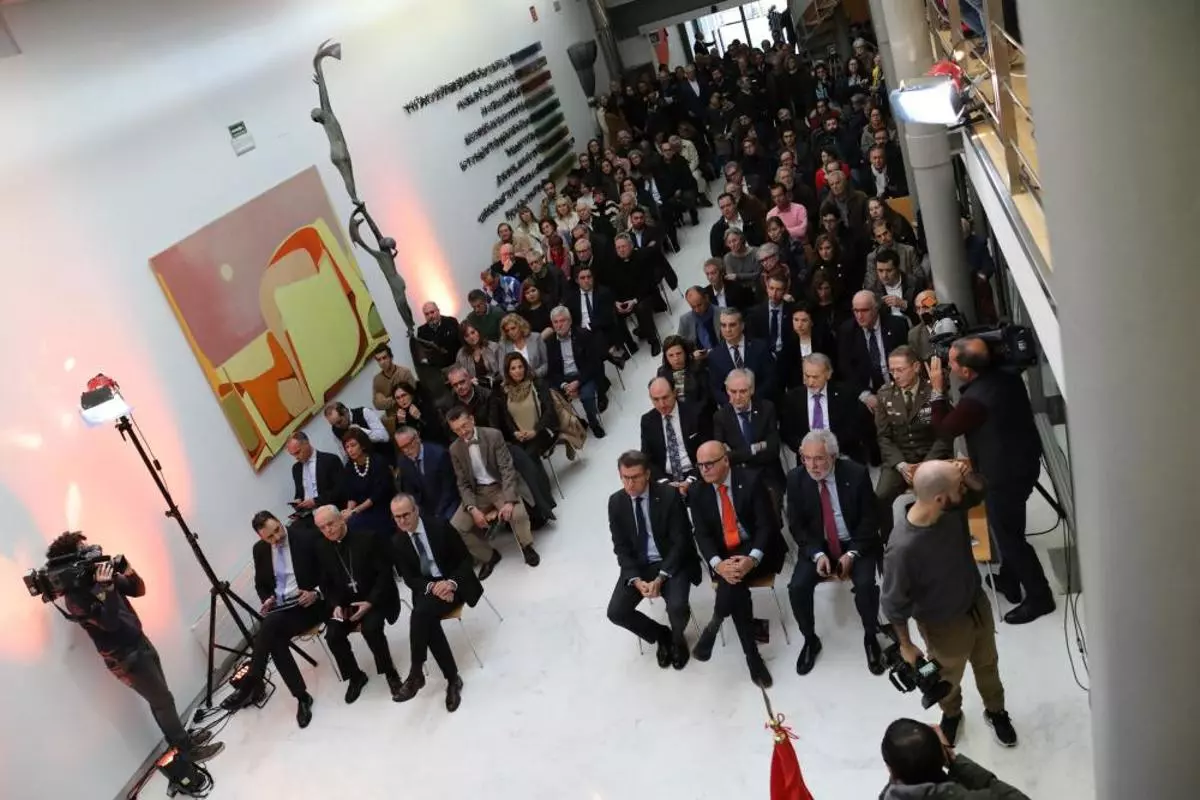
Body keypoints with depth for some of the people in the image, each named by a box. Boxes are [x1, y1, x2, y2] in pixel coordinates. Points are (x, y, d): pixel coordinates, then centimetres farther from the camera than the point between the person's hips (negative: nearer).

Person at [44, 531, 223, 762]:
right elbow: (110, 623, -28)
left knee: (161, 699, 18)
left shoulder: (99, 576, 3)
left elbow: (139, 590, 8)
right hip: (126, 657, -8)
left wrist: (127, 570, -10)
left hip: (141, 642, 8)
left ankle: (183, 739, 33)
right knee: (163, 701, 1)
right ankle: (188, 749, 14)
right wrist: (106, 588, -35)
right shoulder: (75, 597, -20)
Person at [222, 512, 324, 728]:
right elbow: (261, 584, 19)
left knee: (269, 626, -32)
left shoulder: (307, 538, -8)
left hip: (309, 603, -5)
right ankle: (302, 697, -19)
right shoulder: (259, 549, 7)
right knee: (274, 639, -29)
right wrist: (267, 599, -3)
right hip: (279, 607, 5)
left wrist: (316, 593, -20)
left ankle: (250, 687, -18)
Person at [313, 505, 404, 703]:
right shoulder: (323, 550, 3)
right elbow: (326, 584, 9)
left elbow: (385, 573, -12)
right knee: (332, 635, -19)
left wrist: (370, 602, -22)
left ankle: (390, 672, -8)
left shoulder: (369, 538, -11)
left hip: (375, 598, -4)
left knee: (370, 627, -31)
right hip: (345, 602, 4)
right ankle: (355, 676, 4)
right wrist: (336, 605, -10)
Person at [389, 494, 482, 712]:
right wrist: (431, 586, -19)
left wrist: (451, 583, -23)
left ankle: (416, 674, -21)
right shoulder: (397, 542, 2)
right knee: (426, 619, -30)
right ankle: (452, 678, -20)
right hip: (426, 588, 3)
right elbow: (409, 579, 1)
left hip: (453, 583, -3)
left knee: (421, 613, -32)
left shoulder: (439, 525, -8)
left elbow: (465, 558, -6)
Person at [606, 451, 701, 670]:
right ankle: (661, 635, 14)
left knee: (677, 607, -29)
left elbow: (680, 542, -14)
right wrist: (636, 580, -18)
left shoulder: (669, 496, -15)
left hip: (672, 563, -3)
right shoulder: (616, 502, -5)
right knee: (616, 612, -14)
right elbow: (621, 548, -2)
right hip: (638, 565, 4)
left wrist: (660, 579, -23)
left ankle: (677, 637, 10)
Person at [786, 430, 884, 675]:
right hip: (817, 545, 2)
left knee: (865, 585, -27)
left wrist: (852, 554, -19)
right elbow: (796, 525, -4)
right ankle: (810, 639, 7)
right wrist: (817, 554, -18)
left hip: (856, 543, -2)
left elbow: (870, 519, -9)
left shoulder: (857, 474, -15)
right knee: (797, 587, -20)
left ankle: (870, 637, 2)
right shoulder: (796, 479, -10)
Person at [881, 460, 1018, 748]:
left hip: (977, 603, 5)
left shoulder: (953, 506, -24)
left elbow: (979, 491, 0)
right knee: (949, 678, 27)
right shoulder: (902, 548, -41)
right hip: (944, 625, -5)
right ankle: (951, 713, 60)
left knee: (988, 664, 30)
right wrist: (906, 645, -10)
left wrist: (967, 476, -24)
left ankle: (995, 710, 60)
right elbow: (894, 605, -25)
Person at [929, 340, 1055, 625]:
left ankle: (1039, 597, 19)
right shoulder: (1007, 375, -4)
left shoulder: (976, 400, -33)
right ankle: (1008, 580, 43)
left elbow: (944, 428, -15)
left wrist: (937, 390, -12)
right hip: (1023, 461, 10)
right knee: (1009, 528, 26)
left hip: (1005, 475, -10)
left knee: (1008, 535, 7)